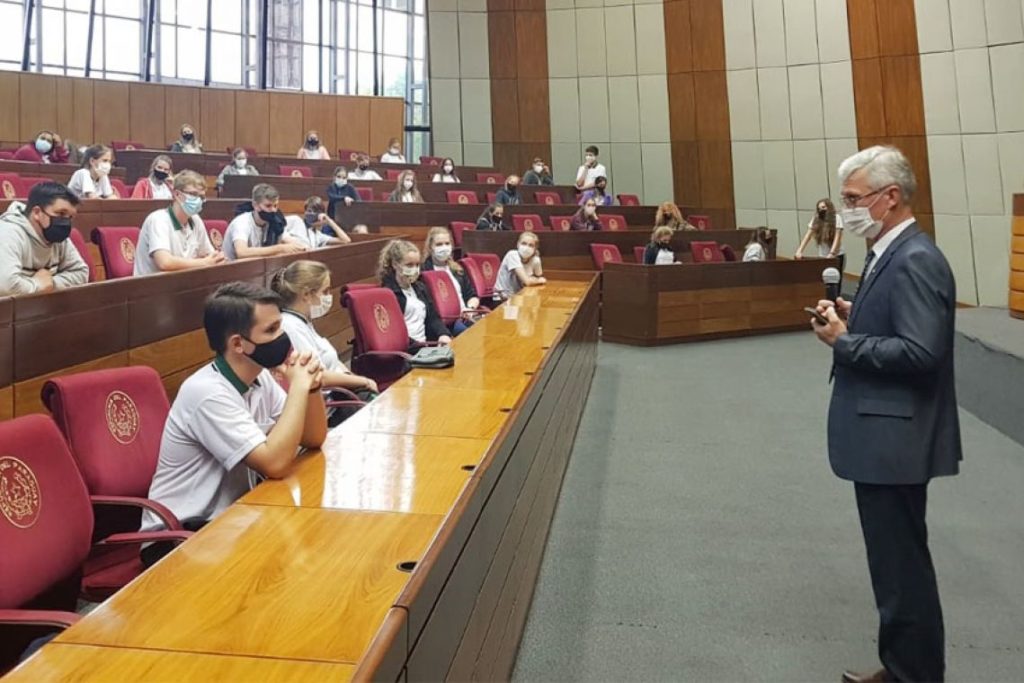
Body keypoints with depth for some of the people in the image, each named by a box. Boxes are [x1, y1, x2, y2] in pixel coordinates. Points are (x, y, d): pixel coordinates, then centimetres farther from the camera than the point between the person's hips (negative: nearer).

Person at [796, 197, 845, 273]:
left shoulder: (836, 218, -7)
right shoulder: (816, 220, 3)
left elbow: (837, 238, -14)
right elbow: (807, 237, -3)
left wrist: (831, 254, -26)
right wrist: (799, 251, -16)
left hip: (836, 256, -3)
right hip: (822, 257, 3)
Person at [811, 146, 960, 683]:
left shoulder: (916, 260, -19)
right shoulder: (890, 254, 12)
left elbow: (920, 353, -26)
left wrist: (844, 342, -17)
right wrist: (854, 317, 3)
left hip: (895, 440, -11)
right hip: (881, 436, 11)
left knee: (902, 567, 3)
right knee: (896, 562, 20)